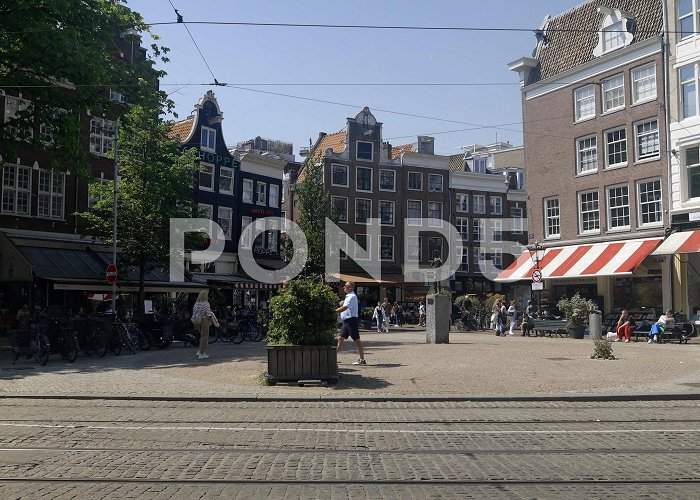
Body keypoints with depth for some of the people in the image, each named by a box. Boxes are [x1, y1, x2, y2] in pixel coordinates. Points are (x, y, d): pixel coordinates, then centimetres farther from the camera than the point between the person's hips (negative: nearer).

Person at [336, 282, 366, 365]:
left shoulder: (352, 296, -15)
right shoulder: (348, 296, 16)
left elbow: (344, 308, -24)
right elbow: (344, 306, 26)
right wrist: (342, 303, 6)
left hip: (352, 320, -10)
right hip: (346, 321, 10)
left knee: (357, 340, -3)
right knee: (340, 338, 7)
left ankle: (362, 360, 4)